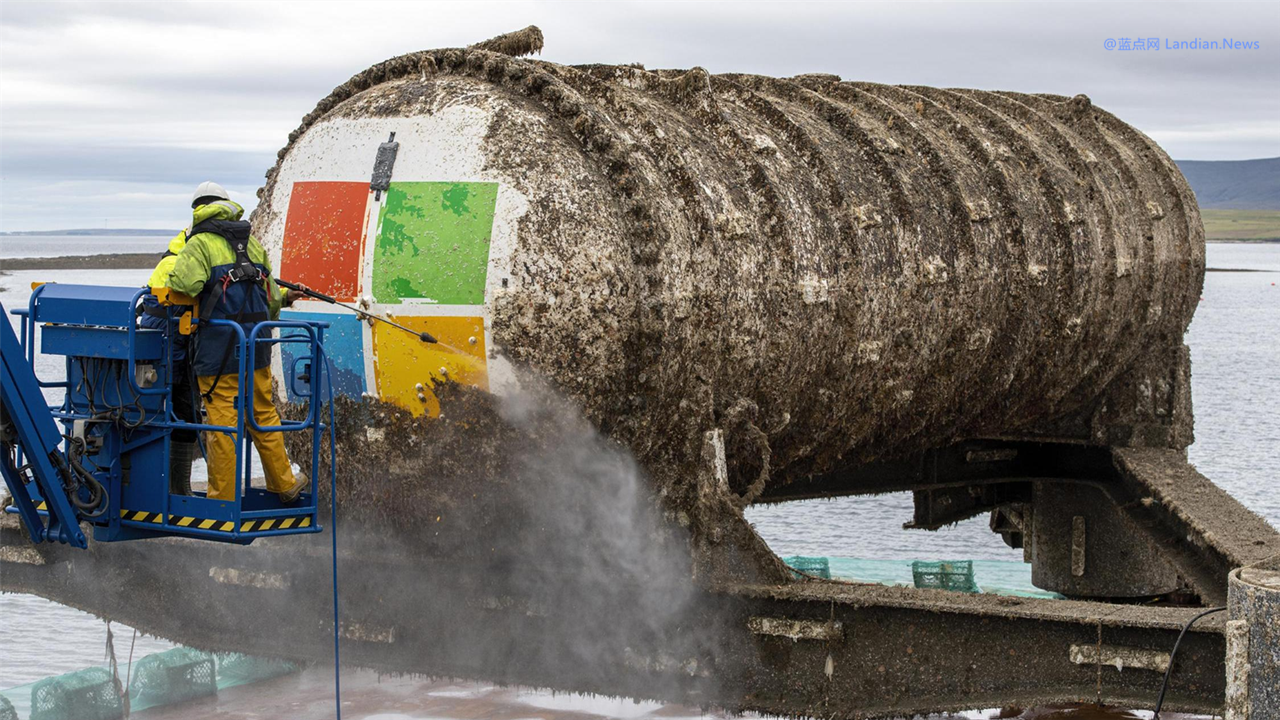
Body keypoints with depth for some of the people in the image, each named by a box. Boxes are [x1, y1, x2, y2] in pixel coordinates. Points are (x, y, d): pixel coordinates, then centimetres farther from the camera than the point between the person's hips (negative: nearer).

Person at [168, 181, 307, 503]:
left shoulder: (200, 243, -5)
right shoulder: (252, 243, 14)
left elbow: (186, 283, -23)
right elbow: (271, 297, 18)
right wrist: (283, 299, 40)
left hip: (218, 350, -5)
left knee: (221, 423, -1)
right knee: (264, 415, 17)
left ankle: (223, 498, 3)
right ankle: (284, 485, 25)